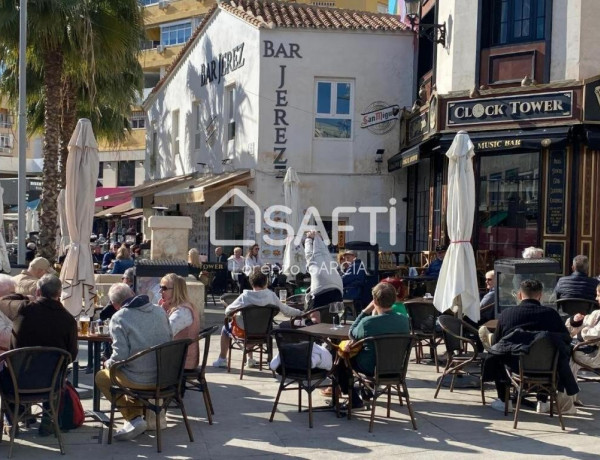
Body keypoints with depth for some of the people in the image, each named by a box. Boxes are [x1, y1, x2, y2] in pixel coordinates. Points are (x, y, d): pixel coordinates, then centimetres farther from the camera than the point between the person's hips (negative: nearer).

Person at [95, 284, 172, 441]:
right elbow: (170, 339, 14)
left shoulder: (119, 318, -11)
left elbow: (121, 355, -17)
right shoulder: (159, 311, 5)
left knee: (101, 376, 19)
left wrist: (108, 363, 4)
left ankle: (133, 418, 7)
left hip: (140, 380, -6)